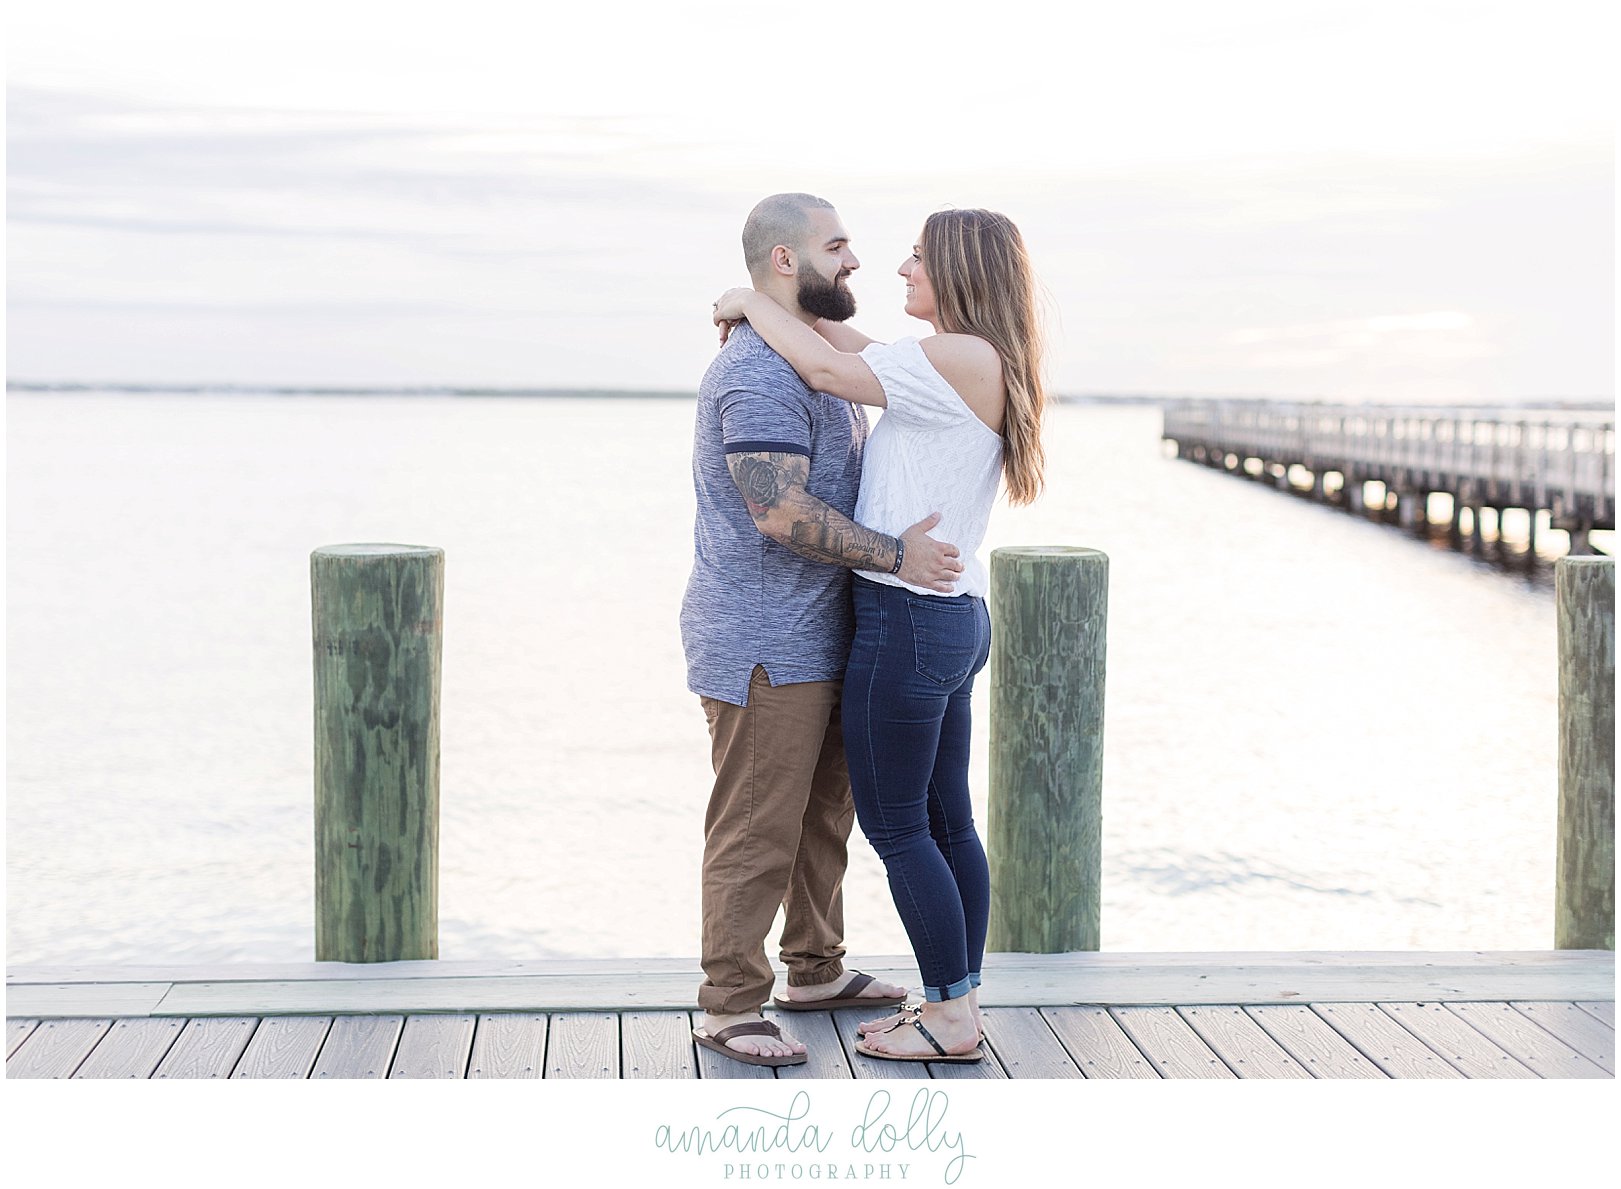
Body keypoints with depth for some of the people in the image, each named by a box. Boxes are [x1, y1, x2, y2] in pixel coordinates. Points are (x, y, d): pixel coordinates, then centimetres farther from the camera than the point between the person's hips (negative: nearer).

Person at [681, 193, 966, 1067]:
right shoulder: (760, 373, -19)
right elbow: (783, 513, -27)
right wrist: (894, 554, -21)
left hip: (817, 641, 11)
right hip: (763, 647, -11)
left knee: (822, 812, 19)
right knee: (757, 829, -5)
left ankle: (815, 970, 31)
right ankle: (728, 1007, 3)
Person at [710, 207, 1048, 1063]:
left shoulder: (963, 359, -18)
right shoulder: (987, 370, 10)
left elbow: (829, 372, -19)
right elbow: (874, 360, 19)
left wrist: (753, 304, -4)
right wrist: (790, 312, 10)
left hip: (907, 622, -9)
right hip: (958, 618, 9)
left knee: (895, 826, 0)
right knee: (947, 820, 13)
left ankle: (951, 1018, 6)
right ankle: (960, 1002, 20)